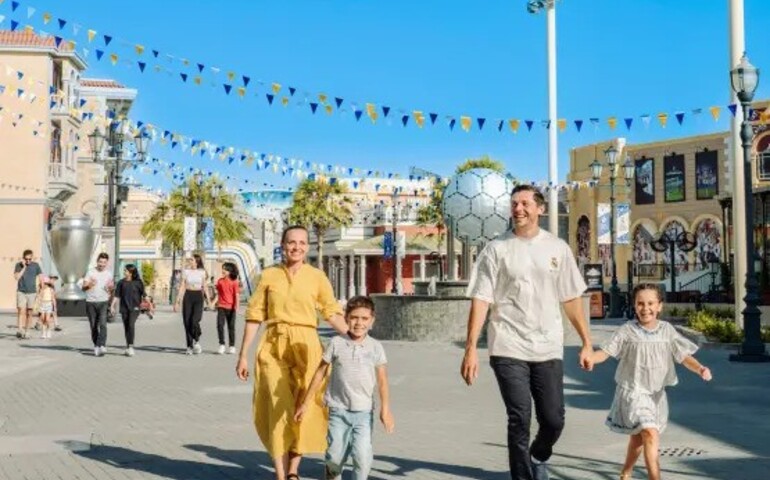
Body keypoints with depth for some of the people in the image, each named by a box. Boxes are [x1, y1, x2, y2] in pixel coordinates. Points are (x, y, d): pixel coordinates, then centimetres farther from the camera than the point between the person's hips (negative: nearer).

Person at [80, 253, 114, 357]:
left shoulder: (109, 274, 9)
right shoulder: (91, 272, 2)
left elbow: (111, 289, 17)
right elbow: (83, 287, -1)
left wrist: (111, 287, -7)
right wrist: (89, 285, -23)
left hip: (103, 302, 0)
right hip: (91, 302, 0)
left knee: (103, 324, -17)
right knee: (93, 326, 6)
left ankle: (102, 346, -25)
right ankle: (96, 346, 18)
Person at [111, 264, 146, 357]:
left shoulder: (138, 282, -1)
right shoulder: (121, 282, 5)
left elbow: (143, 295, 4)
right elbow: (116, 295, 7)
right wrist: (113, 306, -1)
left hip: (134, 307, -3)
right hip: (124, 308, 3)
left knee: (131, 325, -19)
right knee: (126, 327, 7)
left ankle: (131, 346, -16)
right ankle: (128, 347, 18)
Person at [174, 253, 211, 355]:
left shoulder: (202, 272, 5)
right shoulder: (186, 271, 4)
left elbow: (204, 287, 12)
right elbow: (182, 287, 3)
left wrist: (208, 299, 8)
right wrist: (178, 301, -1)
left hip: (198, 297, -1)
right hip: (187, 296, 1)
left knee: (194, 321, -17)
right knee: (187, 322, -1)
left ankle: (196, 341, 5)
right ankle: (189, 346, 8)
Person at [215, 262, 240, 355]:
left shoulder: (234, 282, -3)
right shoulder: (220, 281, 6)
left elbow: (237, 295, -5)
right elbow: (218, 293, 14)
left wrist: (236, 307, -12)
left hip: (231, 307, -2)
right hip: (221, 306, 2)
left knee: (231, 326, 6)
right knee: (220, 325, -9)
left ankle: (232, 346, 15)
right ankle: (221, 345, -1)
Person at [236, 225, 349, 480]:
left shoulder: (317, 276, 2)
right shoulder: (269, 275, 5)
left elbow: (332, 313, 2)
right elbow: (255, 316, 6)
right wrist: (243, 355, 5)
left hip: (305, 347, 0)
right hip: (273, 347, 0)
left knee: (304, 411, 1)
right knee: (279, 411, -5)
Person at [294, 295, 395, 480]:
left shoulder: (375, 347, 0)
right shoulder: (336, 343, -1)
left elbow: (382, 380, 2)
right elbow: (320, 373, 6)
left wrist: (385, 409, -5)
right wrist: (306, 403, 8)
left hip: (364, 411, 0)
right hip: (338, 411, 0)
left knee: (362, 455, -13)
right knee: (335, 456, 5)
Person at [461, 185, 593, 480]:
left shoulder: (557, 248, 7)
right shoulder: (496, 249, -1)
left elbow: (571, 299, 10)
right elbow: (481, 300, -5)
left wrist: (586, 342, 7)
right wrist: (471, 348, -12)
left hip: (548, 348, 3)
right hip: (508, 349, -2)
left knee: (553, 420, 7)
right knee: (519, 421, -3)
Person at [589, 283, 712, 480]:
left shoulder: (667, 330, -2)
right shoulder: (627, 330, -11)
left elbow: (684, 356, -2)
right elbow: (605, 352, -12)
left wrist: (700, 369, -20)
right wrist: (590, 357, -33)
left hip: (656, 394, 5)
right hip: (633, 392, -5)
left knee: (638, 437, 21)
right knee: (651, 434, -22)